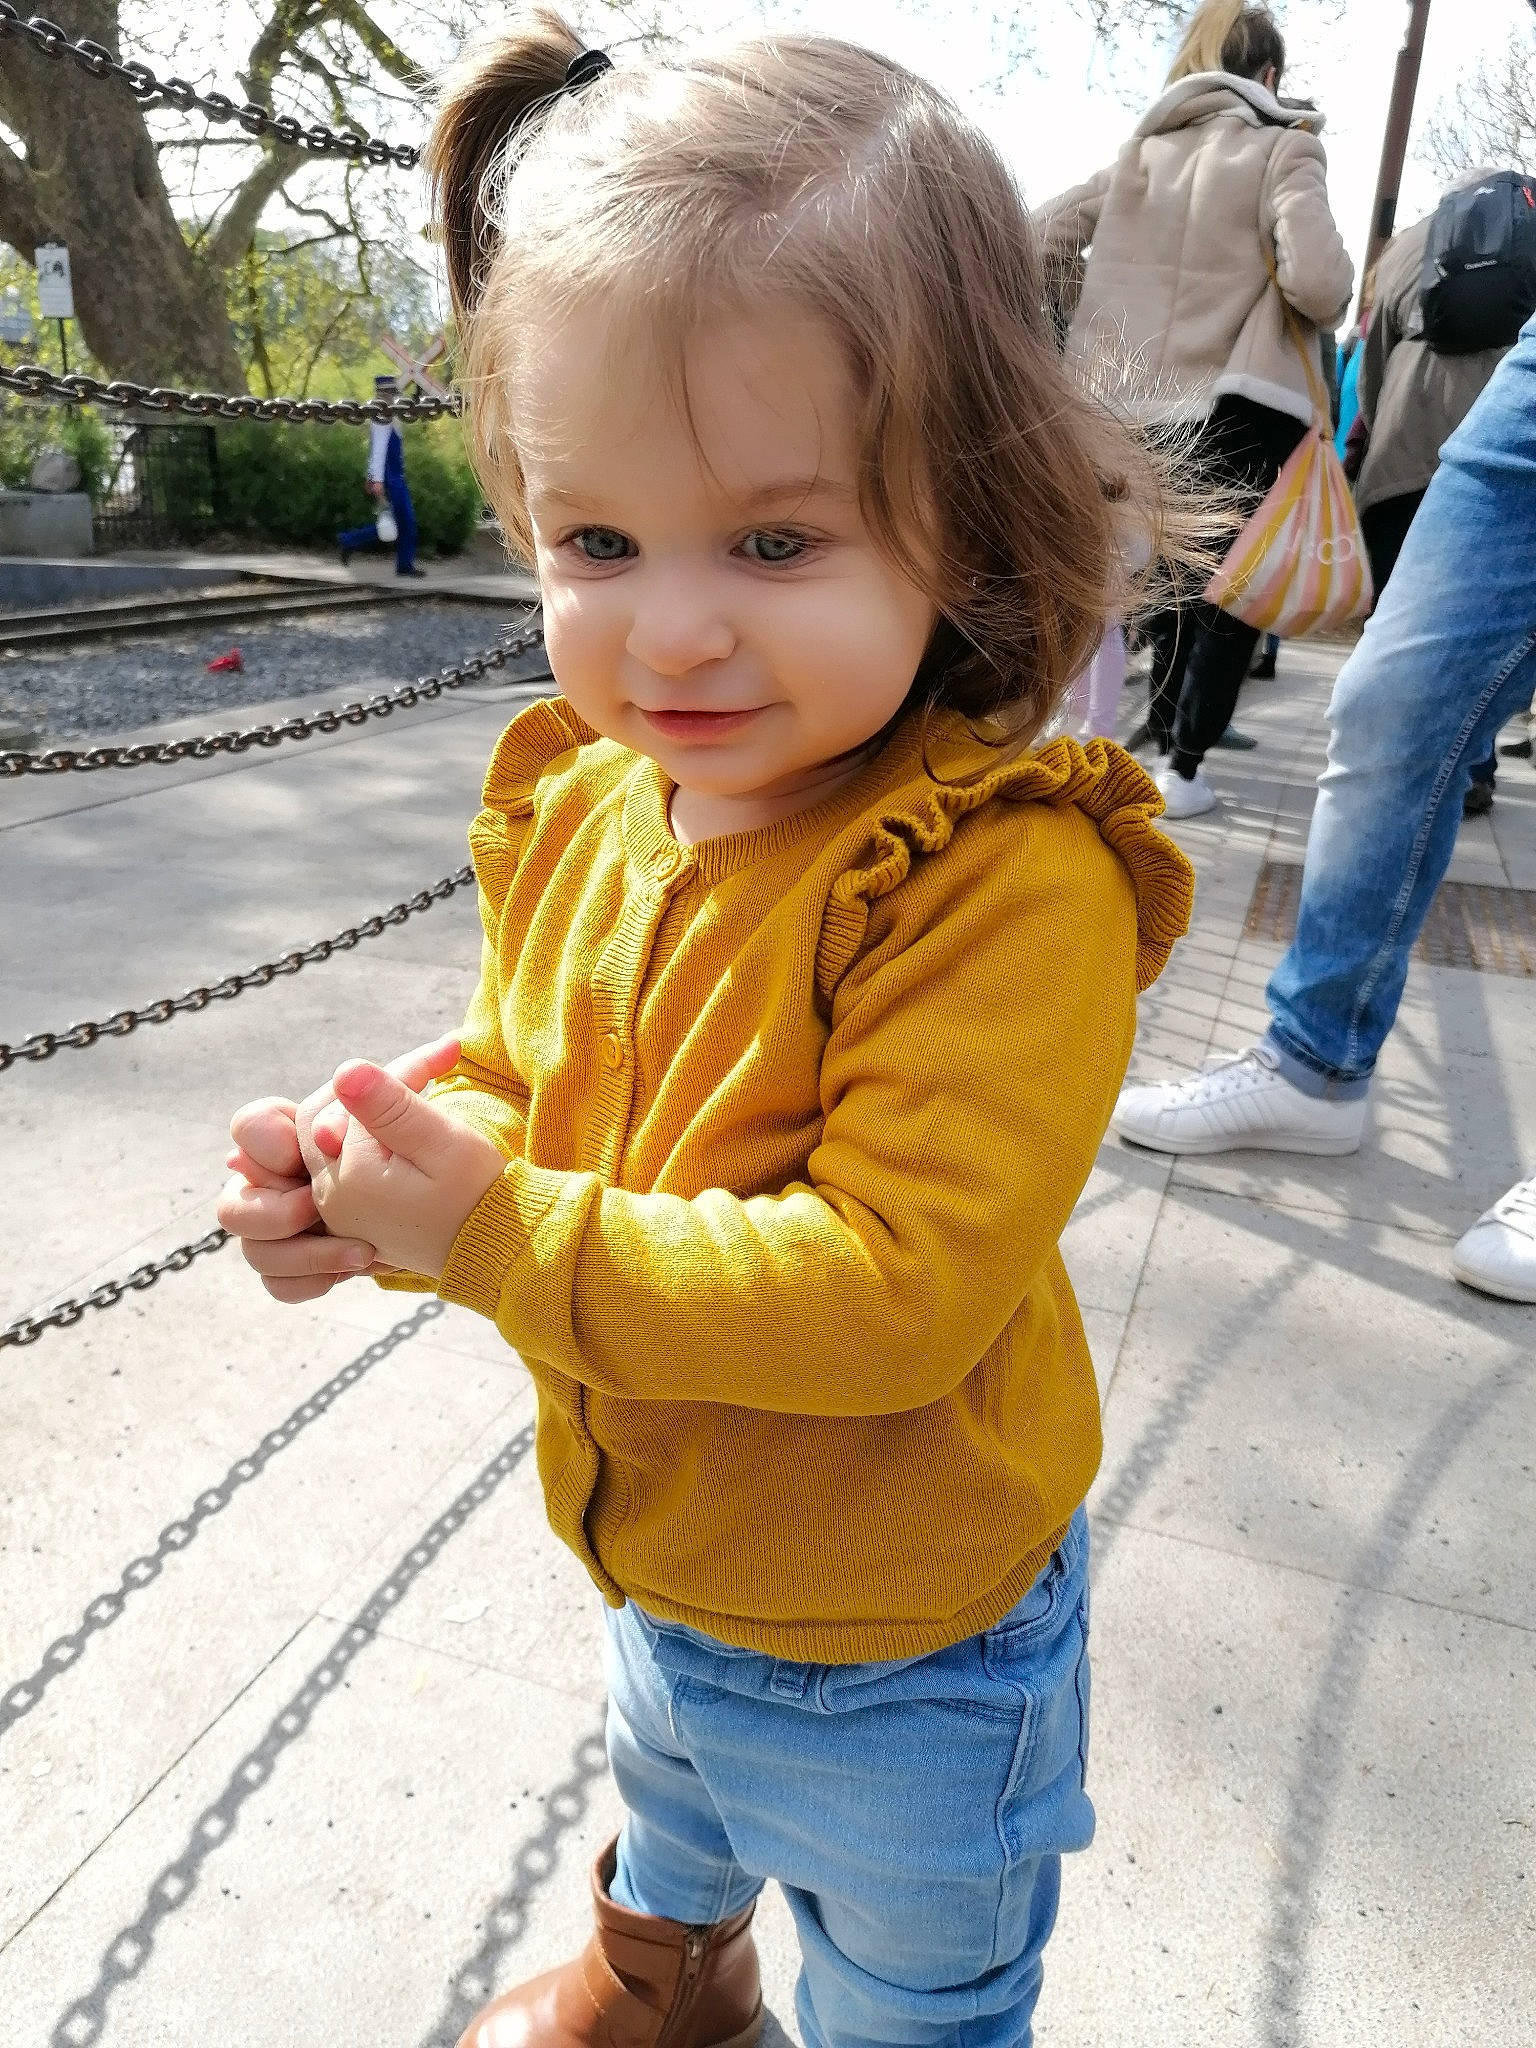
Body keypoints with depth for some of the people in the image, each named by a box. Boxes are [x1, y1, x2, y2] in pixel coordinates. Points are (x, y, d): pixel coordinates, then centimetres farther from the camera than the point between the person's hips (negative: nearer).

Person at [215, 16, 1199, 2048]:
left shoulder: (1000, 881, -34)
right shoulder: (578, 802, -12)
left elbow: (897, 1287, -36)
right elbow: (524, 1067, 1)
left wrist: (496, 1234, -34)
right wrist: (389, 1162, -21)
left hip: (902, 1666, -6)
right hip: (653, 1573, 7)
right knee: (666, 1822, 41)